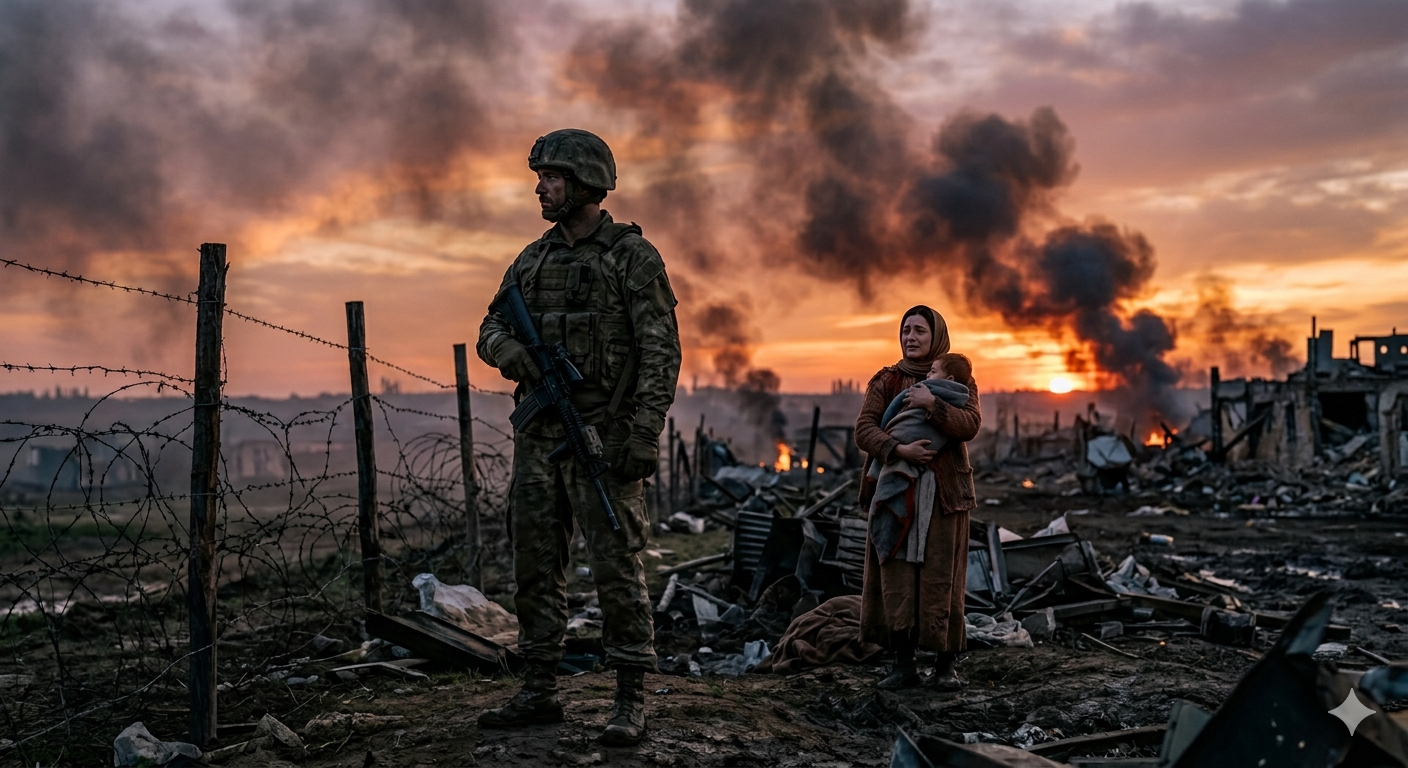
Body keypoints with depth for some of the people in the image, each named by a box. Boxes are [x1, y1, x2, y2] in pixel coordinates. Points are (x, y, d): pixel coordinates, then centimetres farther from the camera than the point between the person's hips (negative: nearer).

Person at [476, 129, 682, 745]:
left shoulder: (633, 256, -4)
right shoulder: (532, 259, 15)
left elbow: (661, 352, -9)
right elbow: (491, 331, 18)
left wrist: (645, 434, -17)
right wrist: (512, 352, -8)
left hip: (604, 436, -6)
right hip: (538, 439, 7)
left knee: (616, 569, -3)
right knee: (535, 568, 10)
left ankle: (631, 701, 6)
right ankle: (539, 693, 21)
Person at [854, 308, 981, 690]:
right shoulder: (886, 381, 8)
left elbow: (970, 425, -11)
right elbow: (864, 429, -6)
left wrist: (932, 404, -25)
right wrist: (899, 449, -22)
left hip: (944, 491, -1)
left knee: (941, 577, -2)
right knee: (896, 576, -2)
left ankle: (946, 665, 6)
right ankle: (904, 665, 5)